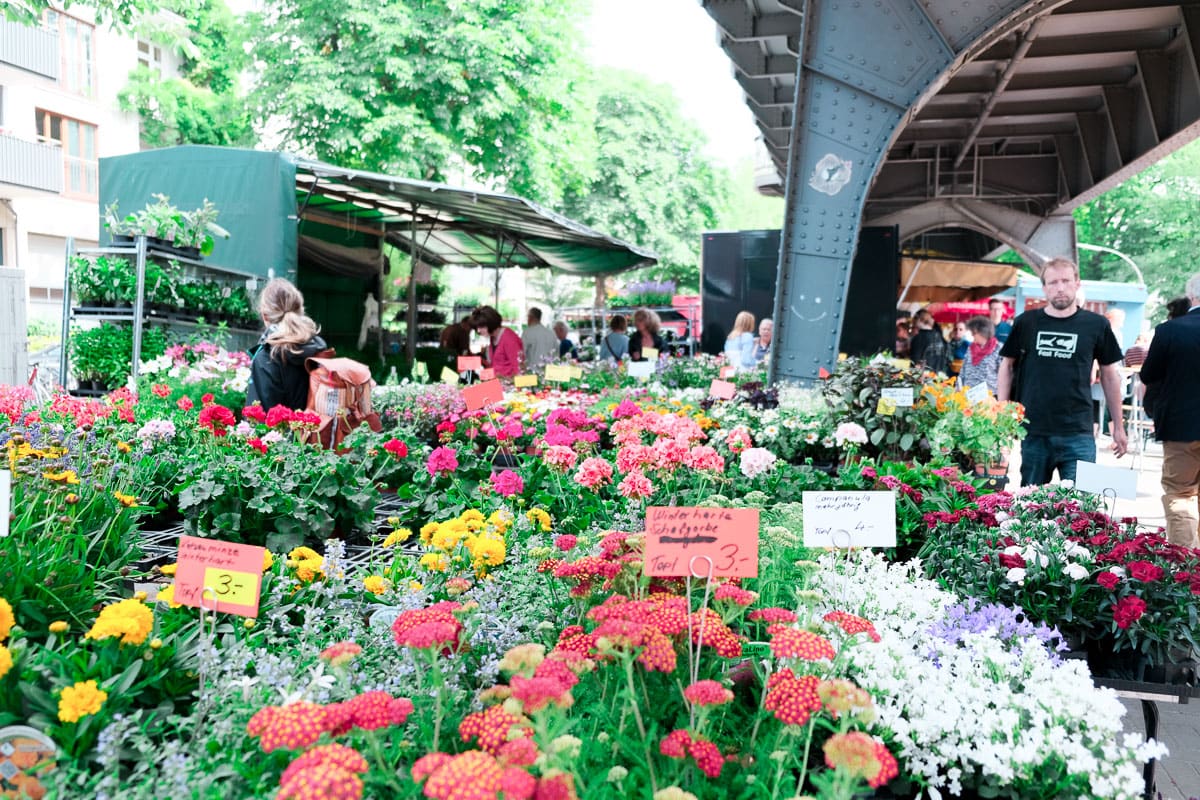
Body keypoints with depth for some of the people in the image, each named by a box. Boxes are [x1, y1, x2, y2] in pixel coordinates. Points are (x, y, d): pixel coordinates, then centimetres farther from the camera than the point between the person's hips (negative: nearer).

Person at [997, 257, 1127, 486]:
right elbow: (1007, 366, 11)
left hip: (1078, 434, -1)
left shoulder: (1096, 325, 2)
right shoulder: (1026, 323, 3)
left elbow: (1109, 375, 10)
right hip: (1032, 432, 1)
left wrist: (1118, 427, 12)